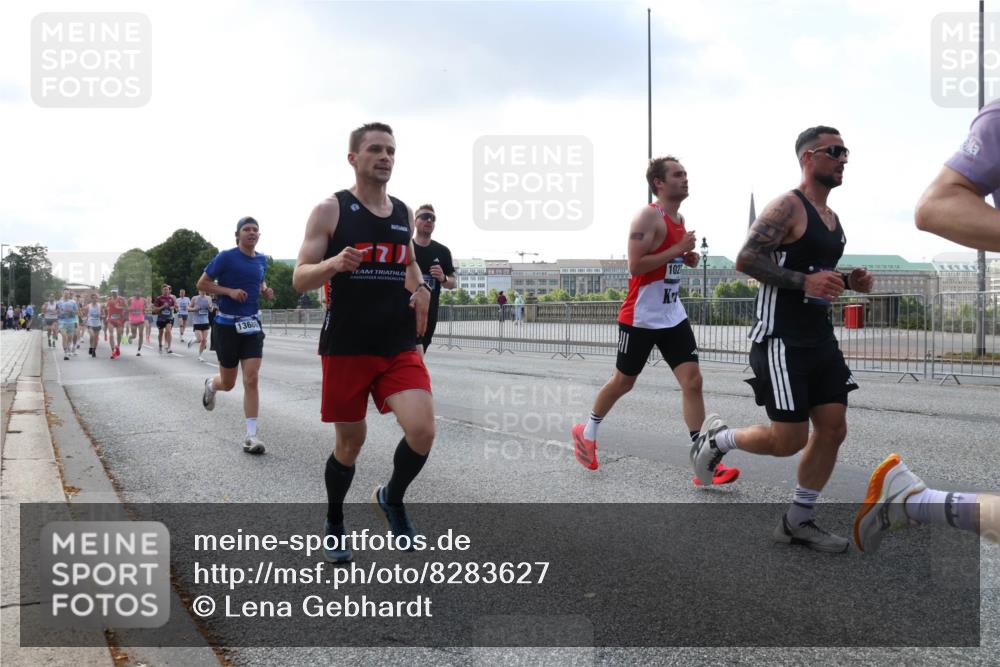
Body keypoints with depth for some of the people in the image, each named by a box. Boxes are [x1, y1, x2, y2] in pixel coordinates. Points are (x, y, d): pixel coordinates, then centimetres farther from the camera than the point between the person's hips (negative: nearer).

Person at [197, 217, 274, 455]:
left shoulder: (262, 260, 7)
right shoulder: (226, 257, -9)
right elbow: (202, 284, -6)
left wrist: (265, 290, 4)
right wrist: (230, 291, -18)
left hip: (252, 324, 3)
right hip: (227, 324, -3)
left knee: (251, 379, -9)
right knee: (228, 383, 8)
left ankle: (251, 435, -5)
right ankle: (211, 384, 47)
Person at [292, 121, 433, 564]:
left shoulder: (403, 212, 9)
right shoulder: (330, 210, -5)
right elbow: (299, 279, -7)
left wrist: (420, 287, 4)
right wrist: (333, 264, -27)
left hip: (400, 347, 3)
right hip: (346, 348, -3)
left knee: (422, 432, -15)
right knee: (350, 443, 7)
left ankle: (392, 498, 15)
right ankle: (334, 524, 34)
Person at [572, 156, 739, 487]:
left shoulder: (680, 219, 12)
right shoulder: (648, 216, -15)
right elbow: (635, 266, -24)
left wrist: (689, 258, 6)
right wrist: (677, 250, -22)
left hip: (673, 316, 7)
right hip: (640, 317, -7)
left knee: (692, 381, -5)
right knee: (623, 382, 8)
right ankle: (587, 432, 33)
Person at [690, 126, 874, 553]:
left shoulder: (832, 218, 16)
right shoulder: (787, 208, -13)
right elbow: (745, 260, -22)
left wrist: (849, 282, 9)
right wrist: (804, 281, -28)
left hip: (820, 338, 9)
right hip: (782, 341, -9)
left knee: (833, 429, 4)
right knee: (789, 441, -6)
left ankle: (797, 522, 17)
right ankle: (717, 437, 22)